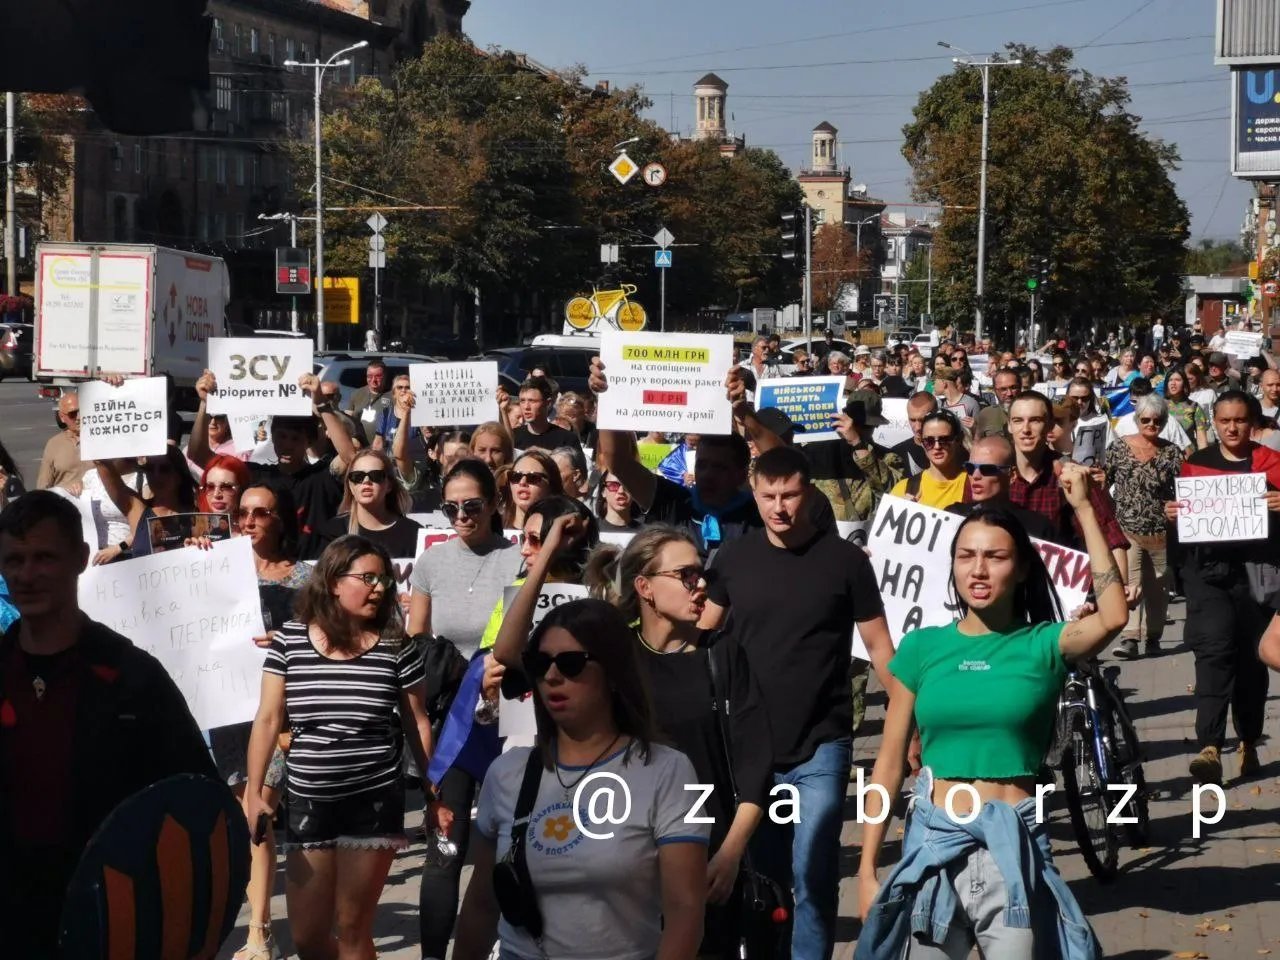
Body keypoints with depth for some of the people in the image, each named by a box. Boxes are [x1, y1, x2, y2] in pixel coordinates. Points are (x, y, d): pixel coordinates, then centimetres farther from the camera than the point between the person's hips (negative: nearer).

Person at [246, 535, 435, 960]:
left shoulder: (396, 646, -2)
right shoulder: (289, 641, -1)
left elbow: (416, 722, 5)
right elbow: (268, 720, 1)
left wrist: (434, 792, 6)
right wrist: (254, 791, -4)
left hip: (374, 804, -1)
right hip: (307, 803, 1)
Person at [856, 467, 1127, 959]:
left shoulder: (1041, 645, 0)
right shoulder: (921, 647, 4)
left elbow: (1112, 617, -20)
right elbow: (889, 763, 6)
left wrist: (1084, 509, -18)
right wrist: (867, 868, 3)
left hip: (1013, 847, -2)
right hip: (932, 841, 2)